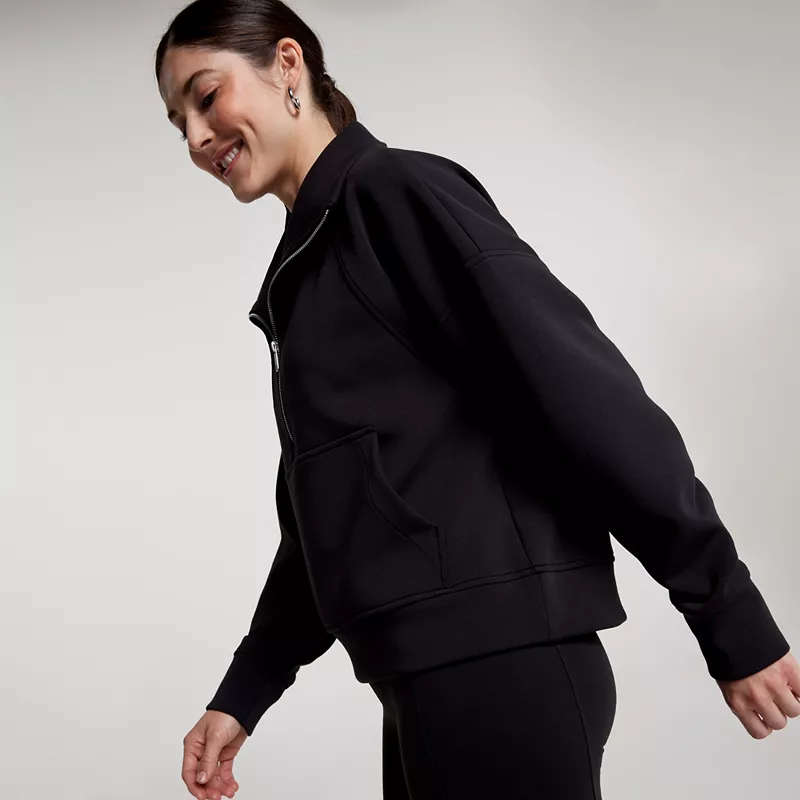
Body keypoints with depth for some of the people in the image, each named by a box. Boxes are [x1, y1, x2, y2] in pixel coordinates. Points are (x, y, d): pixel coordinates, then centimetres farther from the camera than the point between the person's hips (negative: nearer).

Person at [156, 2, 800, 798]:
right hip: (429, 681, 9)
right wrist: (242, 695, 18)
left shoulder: (399, 193, -8)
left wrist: (733, 621, -16)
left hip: (499, 665, -9)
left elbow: (583, 389, -15)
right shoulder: (304, 269, 19)